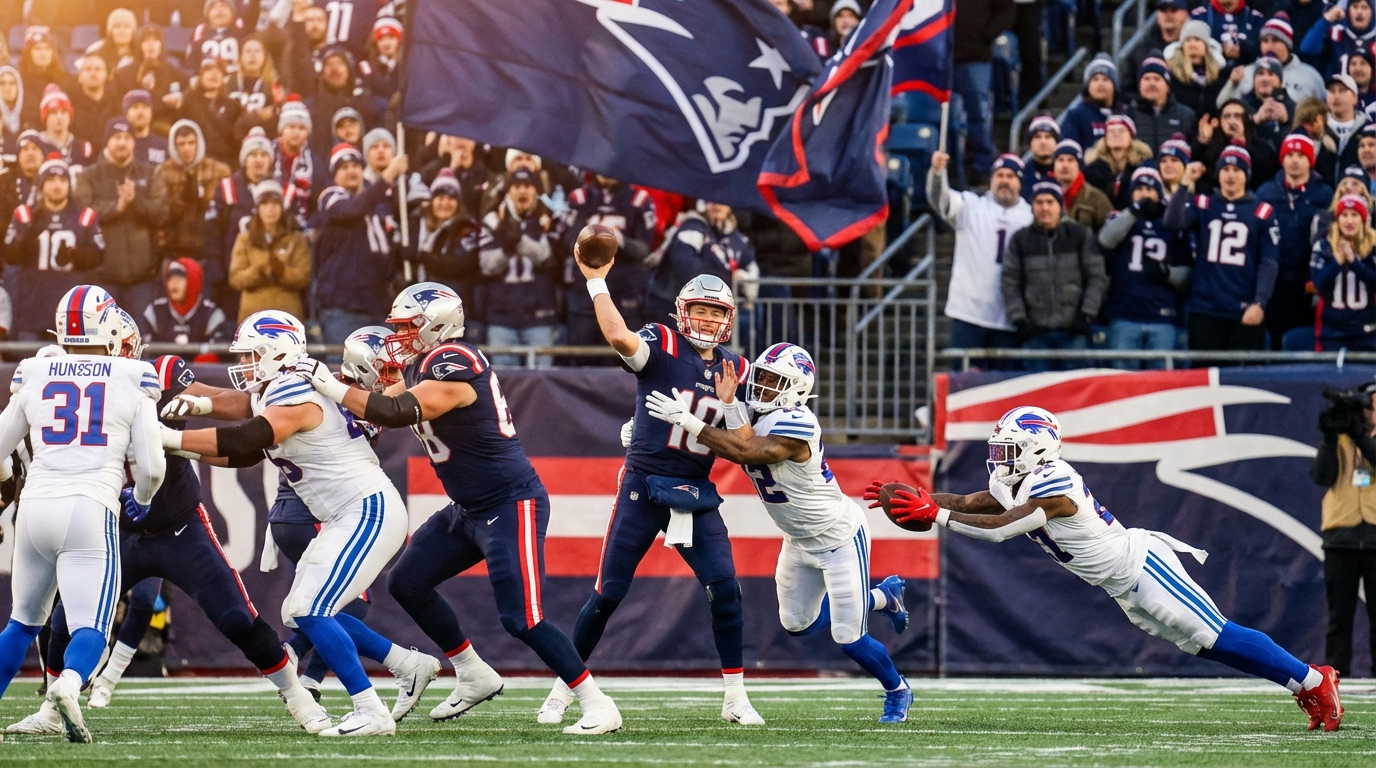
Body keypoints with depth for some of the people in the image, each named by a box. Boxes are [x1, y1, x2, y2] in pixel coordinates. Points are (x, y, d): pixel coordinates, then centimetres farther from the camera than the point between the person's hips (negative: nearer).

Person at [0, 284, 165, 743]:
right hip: (91, 512, -3)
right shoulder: (132, 381, 2)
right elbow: (151, 466, 1)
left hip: (37, 508, 3)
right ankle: (68, 685, -35)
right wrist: (143, 499, 23)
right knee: (90, 629, -4)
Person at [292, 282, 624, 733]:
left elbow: (396, 412, -31)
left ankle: (598, 706, -7)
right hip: (469, 509, 10)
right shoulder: (424, 366, 7)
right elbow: (386, 404, 15)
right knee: (407, 584, 13)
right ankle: (475, 677, 25)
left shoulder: (454, 368, -23)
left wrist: (329, 387, -27)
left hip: (511, 506, -10)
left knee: (522, 619, -14)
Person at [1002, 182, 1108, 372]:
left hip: (1074, 330, -1)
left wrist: (1086, 315, -6)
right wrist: (1019, 320, -4)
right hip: (1035, 330, 1)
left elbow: (1097, 278, 3)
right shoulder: (1020, 240, 8)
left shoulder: (1081, 236, 5)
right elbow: (1009, 283, 6)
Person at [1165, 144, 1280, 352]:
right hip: (1205, 310, 2)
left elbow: (1269, 263, 0)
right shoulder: (1202, 206, 9)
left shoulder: (1262, 212, 3)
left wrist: (1259, 303, -9)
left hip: (1245, 313, -2)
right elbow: (1173, 222, -9)